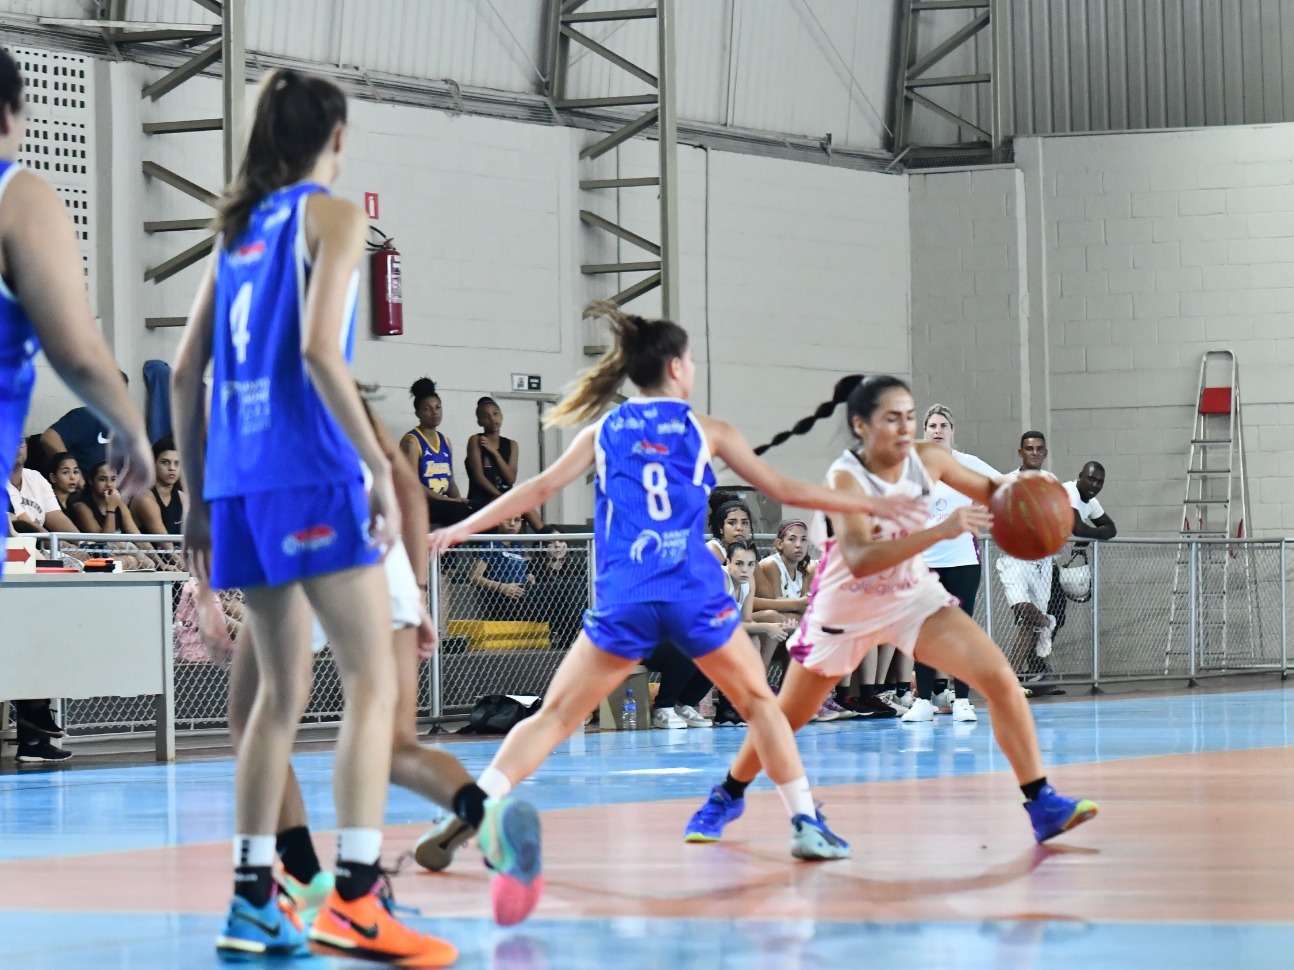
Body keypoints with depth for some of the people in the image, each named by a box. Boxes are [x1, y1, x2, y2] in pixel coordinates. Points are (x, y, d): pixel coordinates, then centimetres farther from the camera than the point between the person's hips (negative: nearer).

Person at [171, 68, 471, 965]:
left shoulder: (239, 229, 18)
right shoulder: (331, 215, -2)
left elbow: (186, 374, 16)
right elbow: (319, 350, -16)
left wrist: (200, 498, 20)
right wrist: (379, 467, -14)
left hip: (240, 483, 7)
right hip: (311, 478, -7)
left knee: (283, 690, 14)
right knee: (373, 681, -7)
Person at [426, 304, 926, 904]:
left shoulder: (604, 432, 12)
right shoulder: (706, 431, 10)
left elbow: (541, 487, 10)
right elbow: (782, 489, 14)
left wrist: (459, 530, 17)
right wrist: (869, 505, 23)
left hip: (621, 600, 1)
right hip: (695, 594, -1)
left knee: (554, 717, 4)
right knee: (758, 701, 18)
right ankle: (807, 824, 12)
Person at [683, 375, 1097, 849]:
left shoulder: (927, 459, -13)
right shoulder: (846, 478, -27)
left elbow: (986, 490, 6)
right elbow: (859, 558, -43)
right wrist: (941, 531, -52)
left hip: (914, 597, 3)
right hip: (845, 609, -3)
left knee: (1000, 679, -15)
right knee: (786, 717, 10)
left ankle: (1042, 805, -9)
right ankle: (727, 796, 37)